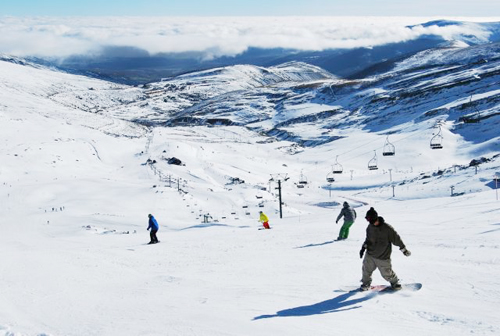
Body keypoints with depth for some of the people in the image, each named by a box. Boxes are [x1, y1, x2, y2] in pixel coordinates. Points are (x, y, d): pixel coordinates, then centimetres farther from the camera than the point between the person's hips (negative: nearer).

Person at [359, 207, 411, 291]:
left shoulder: (387, 228, -21)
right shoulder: (370, 227, -5)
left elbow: (396, 238, -11)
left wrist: (404, 250, -4)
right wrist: (364, 247, 6)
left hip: (383, 257, -4)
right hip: (370, 255, 4)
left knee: (387, 273, 6)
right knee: (366, 270, 7)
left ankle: (394, 282, 35)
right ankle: (366, 283, 32)